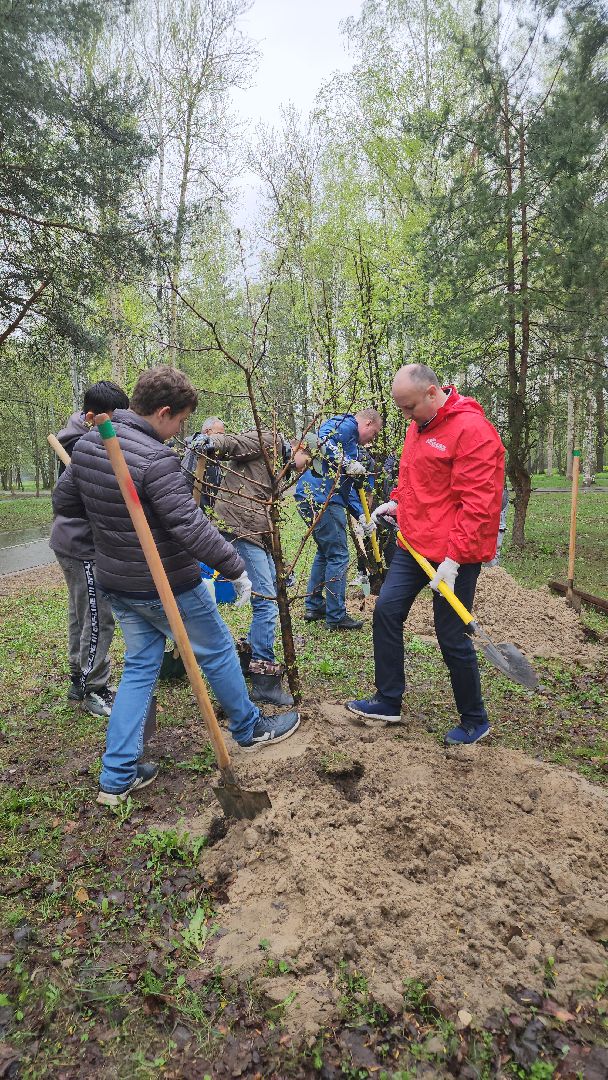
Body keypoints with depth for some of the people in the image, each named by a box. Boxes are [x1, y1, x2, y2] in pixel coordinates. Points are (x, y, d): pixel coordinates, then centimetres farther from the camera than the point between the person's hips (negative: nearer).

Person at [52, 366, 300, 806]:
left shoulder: (87, 444, 1)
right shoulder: (156, 459, -26)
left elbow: (64, 502, 12)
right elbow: (193, 527, -28)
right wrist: (236, 568, -19)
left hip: (116, 583, 8)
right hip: (165, 587, -7)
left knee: (140, 667, 17)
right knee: (218, 651, 14)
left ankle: (117, 777, 21)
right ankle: (251, 729, 35)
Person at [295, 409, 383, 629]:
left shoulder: (352, 445, 27)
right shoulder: (346, 424, -3)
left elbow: (347, 487, 25)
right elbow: (321, 439, -24)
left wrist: (361, 514, 17)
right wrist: (345, 463, -26)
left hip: (310, 497, 11)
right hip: (322, 498, -11)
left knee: (325, 552, 21)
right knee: (338, 556, -3)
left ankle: (313, 606, 29)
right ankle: (336, 617, 5)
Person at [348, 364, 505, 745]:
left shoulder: (471, 428, -17)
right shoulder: (420, 425, 11)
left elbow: (478, 503, -22)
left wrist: (454, 558, -23)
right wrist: (396, 503, 10)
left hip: (454, 554, -9)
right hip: (414, 543, 9)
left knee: (452, 637, 0)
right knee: (387, 610, 8)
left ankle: (475, 721, 23)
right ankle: (389, 701, 24)